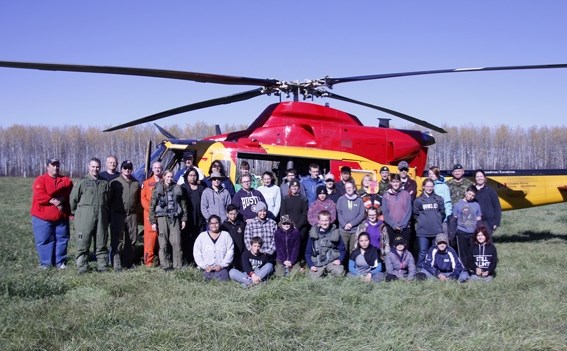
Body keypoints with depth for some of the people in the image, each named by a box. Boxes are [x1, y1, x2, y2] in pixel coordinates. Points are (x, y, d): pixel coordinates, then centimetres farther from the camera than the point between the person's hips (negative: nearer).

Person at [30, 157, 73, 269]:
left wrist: (62, 200, -19)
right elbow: (39, 197, -17)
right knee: (44, 240, 2)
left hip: (61, 217, 3)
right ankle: (45, 263, 11)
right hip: (42, 217, -3)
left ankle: (60, 261, 17)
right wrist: (53, 201, -22)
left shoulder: (66, 180, 5)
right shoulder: (40, 180, -4)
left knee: (62, 239, 6)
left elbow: (71, 196, -3)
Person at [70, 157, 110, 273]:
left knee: (101, 243, 8)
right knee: (83, 243, -2)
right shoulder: (83, 182, -1)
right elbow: (73, 198, 2)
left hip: (101, 217, 4)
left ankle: (102, 266, 16)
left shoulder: (105, 183, 11)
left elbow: (108, 200, 19)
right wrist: (76, 212, 7)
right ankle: (82, 268, 5)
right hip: (85, 218, -4)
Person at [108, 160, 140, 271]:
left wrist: (136, 210, 14)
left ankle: (128, 262, 17)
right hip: (118, 215, -4)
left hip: (132, 215, 4)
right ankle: (117, 264, -4)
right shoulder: (115, 182, 1)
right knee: (118, 240, -5)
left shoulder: (136, 184, 12)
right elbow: (110, 199, 1)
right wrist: (111, 213, -1)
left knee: (132, 239, 7)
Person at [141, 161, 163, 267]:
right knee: (150, 236, -6)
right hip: (150, 214, -2)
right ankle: (149, 260, -4)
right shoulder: (146, 183, 8)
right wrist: (151, 209, -10)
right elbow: (143, 198, 2)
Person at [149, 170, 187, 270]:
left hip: (175, 218, 1)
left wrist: (184, 219, 9)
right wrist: (153, 221, -4)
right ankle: (166, 265, 6)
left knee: (176, 242, -4)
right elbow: (152, 206, 2)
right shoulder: (157, 189, 4)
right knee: (163, 243, -2)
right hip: (162, 217, -1)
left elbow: (183, 204, 14)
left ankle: (178, 265, 2)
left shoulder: (177, 188, 10)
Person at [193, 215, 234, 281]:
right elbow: (196, 253, 7)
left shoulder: (226, 235, 12)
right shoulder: (202, 236, 13)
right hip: (206, 269, 0)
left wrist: (221, 265, -7)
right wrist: (204, 266, -6)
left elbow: (230, 252, 4)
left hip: (221, 269, 0)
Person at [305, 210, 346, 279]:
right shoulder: (313, 234, 4)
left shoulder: (335, 233, 4)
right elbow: (308, 252, 8)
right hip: (317, 264, 1)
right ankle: (323, 273, 13)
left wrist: (340, 259, -9)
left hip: (332, 262, -1)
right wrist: (311, 265, -4)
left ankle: (328, 272, 5)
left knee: (339, 272, -30)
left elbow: (342, 249, 8)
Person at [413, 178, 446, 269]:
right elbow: (415, 214, 6)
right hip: (423, 230, -2)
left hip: (437, 230, 2)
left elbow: (442, 213, 13)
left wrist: (438, 222, 9)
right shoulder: (418, 200, 3)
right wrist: (422, 221, 2)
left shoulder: (439, 199, 8)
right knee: (423, 252, -3)